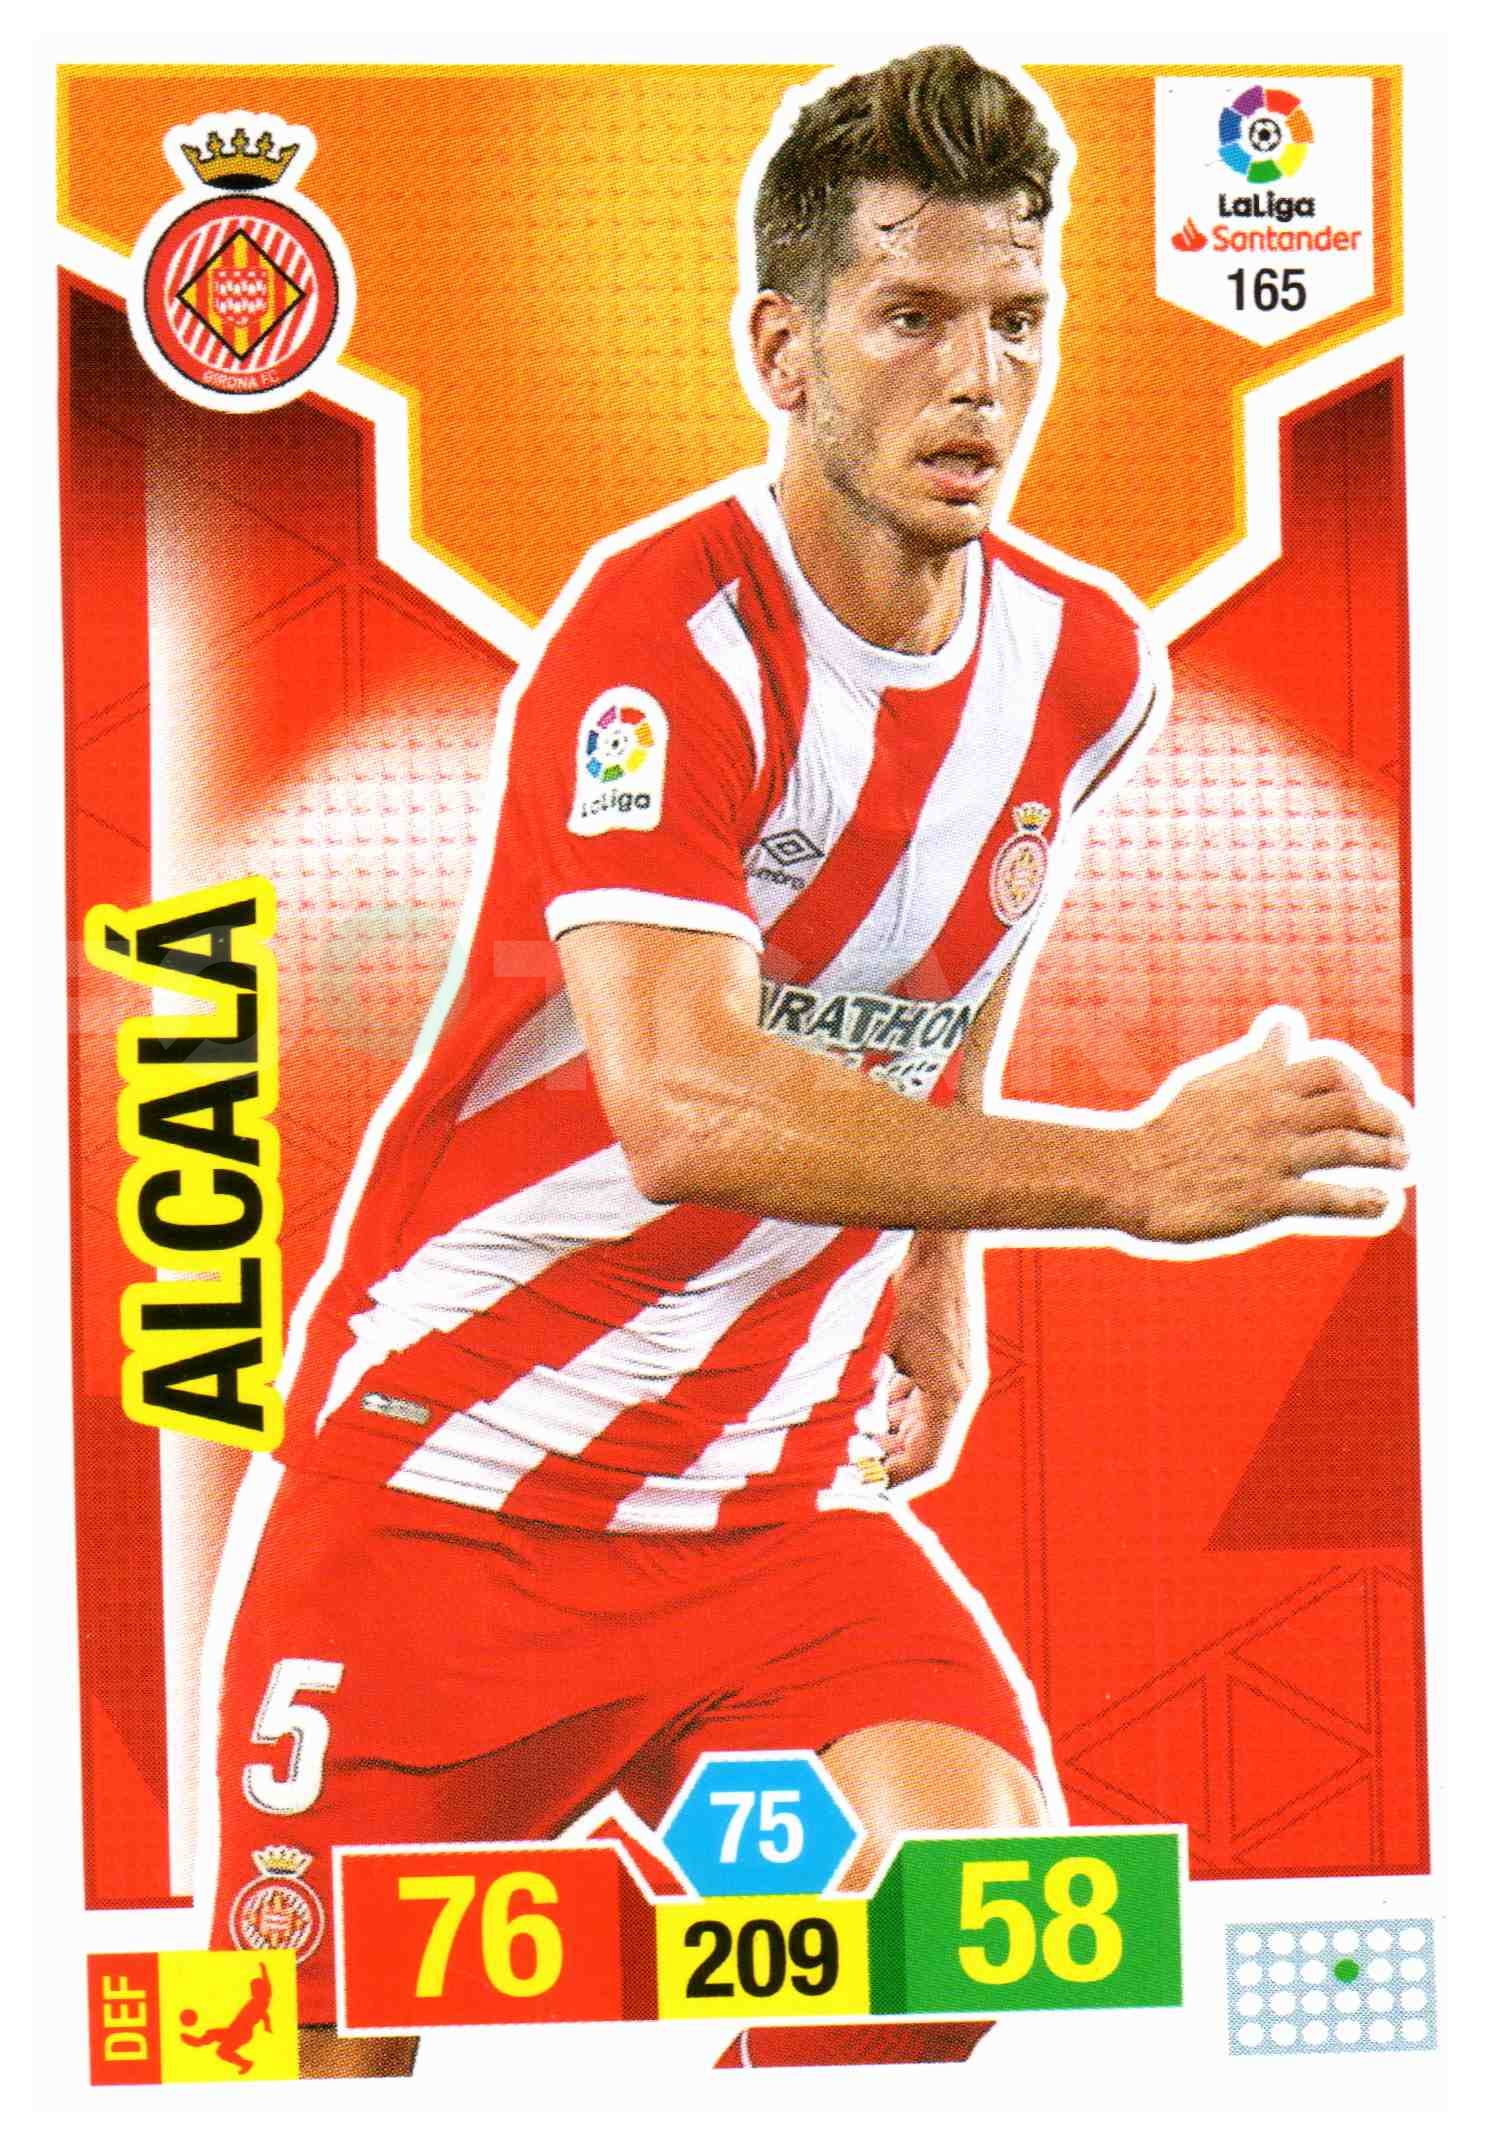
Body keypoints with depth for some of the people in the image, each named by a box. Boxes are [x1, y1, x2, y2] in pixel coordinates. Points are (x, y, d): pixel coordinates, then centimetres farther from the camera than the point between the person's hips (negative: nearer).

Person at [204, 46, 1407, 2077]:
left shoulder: (1085, 660, 1)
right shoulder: (664, 632, -20)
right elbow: (683, 1104, -33)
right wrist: (1133, 1169, -36)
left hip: (776, 1489, 5)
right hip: (445, 1464, -4)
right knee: (322, 2058, 2)